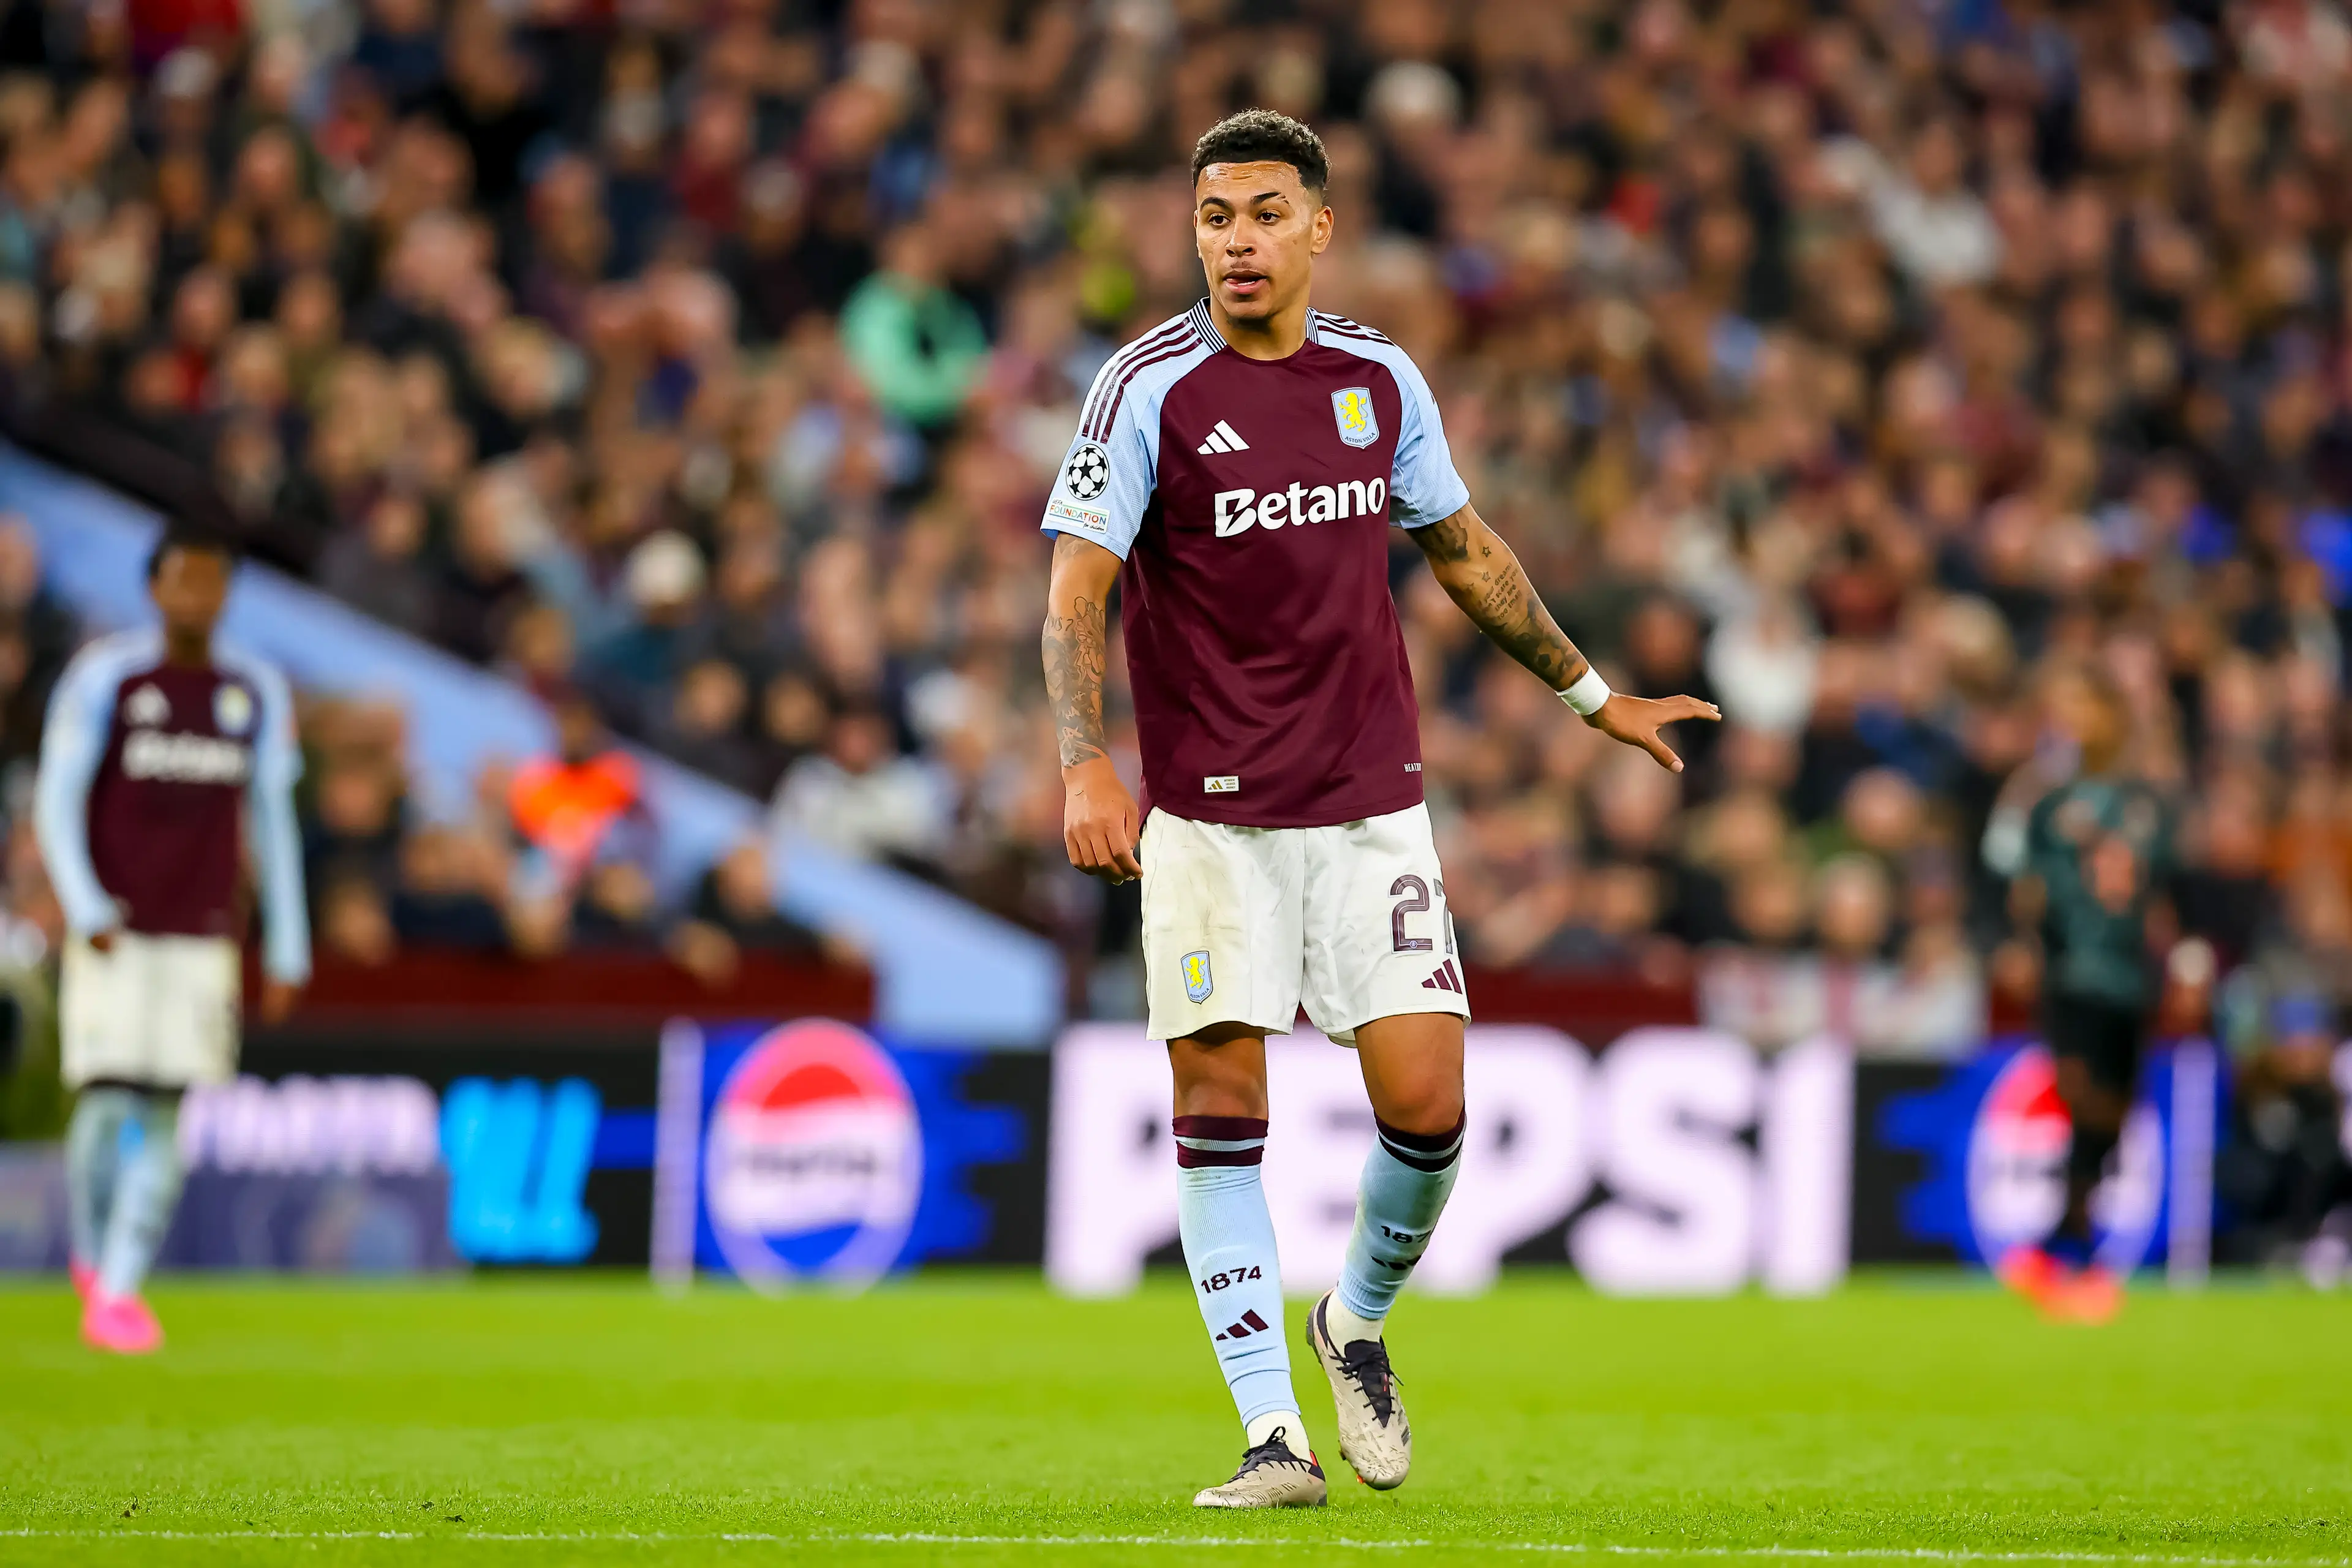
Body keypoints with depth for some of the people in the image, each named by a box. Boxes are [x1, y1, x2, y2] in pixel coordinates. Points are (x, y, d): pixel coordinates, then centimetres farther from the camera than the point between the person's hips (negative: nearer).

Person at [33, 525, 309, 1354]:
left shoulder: (257, 694, 7)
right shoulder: (104, 678, -3)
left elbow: (273, 820, 13)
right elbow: (58, 803, -3)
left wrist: (288, 949, 11)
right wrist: (87, 910, -16)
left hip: (203, 941, 2)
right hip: (113, 935, -2)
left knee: (162, 1117, -4)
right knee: (108, 1102, -9)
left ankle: (118, 1289, -1)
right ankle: (92, 1255, 14)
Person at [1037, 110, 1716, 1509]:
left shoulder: (1381, 379, 6)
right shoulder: (1150, 390, -6)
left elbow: (1464, 550, 21)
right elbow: (1079, 589, -10)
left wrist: (1592, 693, 27)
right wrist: (1087, 766, -24)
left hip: (1372, 803, 3)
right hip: (1210, 813, -3)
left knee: (1427, 1102, -5)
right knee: (1220, 1104, -5)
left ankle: (1359, 1322, 25)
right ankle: (1273, 1435, 0)